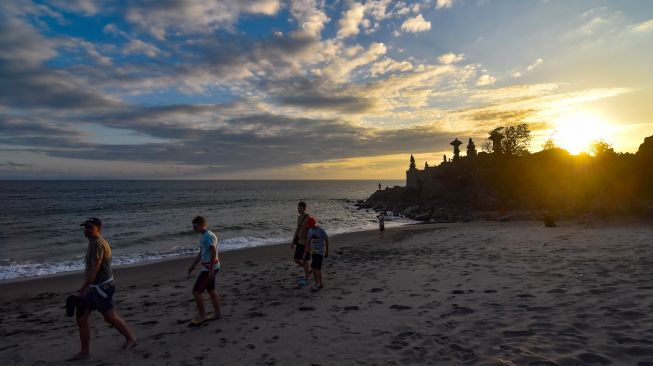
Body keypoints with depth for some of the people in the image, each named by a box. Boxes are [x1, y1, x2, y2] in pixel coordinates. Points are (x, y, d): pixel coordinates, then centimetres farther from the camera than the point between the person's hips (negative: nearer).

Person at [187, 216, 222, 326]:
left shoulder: (209, 236, -19)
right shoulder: (203, 236, 11)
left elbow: (213, 253, -23)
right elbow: (201, 253, 20)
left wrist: (211, 270, -25)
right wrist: (193, 266, 23)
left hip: (210, 267, -10)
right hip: (207, 266, 10)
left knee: (196, 291, -5)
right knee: (211, 290, 17)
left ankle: (201, 316, 8)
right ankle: (217, 313, 28)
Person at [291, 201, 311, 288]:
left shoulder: (308, 219, -20)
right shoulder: (299, 217, 7)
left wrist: (307, 246, -22)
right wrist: (293, 242, 15)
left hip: (305, 243, -8)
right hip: (299, 242, 8)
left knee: (304, 261, 2)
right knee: (296, 260, 12)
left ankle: (306, 280, 17)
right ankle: (308, 271, 36)